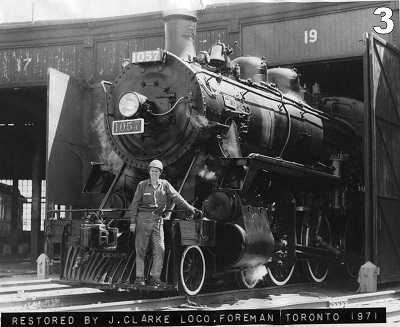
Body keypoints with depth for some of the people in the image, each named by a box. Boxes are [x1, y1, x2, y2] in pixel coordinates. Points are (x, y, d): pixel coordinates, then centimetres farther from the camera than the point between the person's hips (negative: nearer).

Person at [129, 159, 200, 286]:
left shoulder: (165, 184, 7)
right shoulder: (142, 185, 2)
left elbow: (176, 197, 3)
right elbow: (135, 204, 3)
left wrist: (190, 207, -7)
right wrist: (133, 222, -1)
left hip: (158, 219, 2)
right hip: (143, 218, -2)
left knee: (160, 249, -5)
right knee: (140, 249, -2)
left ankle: (154, 277, 1)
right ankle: (139, 277, 4)